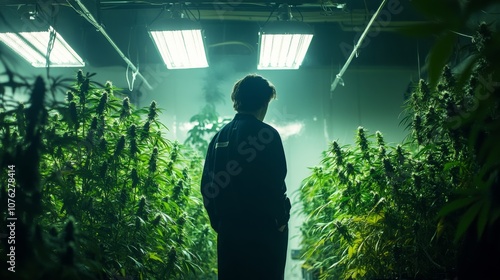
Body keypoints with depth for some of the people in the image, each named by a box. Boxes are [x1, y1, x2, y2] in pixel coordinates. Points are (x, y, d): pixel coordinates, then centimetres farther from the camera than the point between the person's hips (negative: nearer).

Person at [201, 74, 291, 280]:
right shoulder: (266, 134, -9)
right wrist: (281, 219, -3)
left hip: (228, 229, 6)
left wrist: (218, 221, 15)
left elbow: (207, 185, 8)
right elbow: (276, 183, -16)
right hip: (263, 229, -6)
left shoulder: (219, 136, 8)